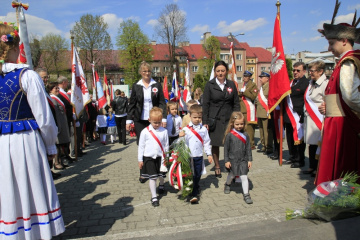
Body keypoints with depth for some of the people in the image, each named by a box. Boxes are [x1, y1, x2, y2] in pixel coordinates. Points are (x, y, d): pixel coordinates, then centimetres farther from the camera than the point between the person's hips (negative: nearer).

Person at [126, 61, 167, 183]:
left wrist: (164, 118, -5)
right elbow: (132, 104, 6)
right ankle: (143, 173, 11)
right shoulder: (136, 86, 4)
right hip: (140, 120, 0)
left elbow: (162, 103, 3)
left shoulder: (157, 85, 4)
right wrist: (129, 120, 1)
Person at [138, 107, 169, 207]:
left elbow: (166, 145, 4)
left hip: (160, 157, 2)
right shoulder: (145, 132, -7)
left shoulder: (164, 131, -3)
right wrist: (140, 160, -1)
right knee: (152, 177, -2)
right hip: (149, 157, -2)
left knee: (161, 175, 17)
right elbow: (141, 146, -1)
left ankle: (161, 185, 51)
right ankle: (154, 197, 9)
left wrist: (166, 157, 4)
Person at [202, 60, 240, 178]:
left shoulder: (231, 84, 8)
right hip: (214, 119, -1)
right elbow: (205, 104, -1)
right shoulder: (210, 85, 0)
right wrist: (205, 122, -6)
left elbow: (236, 103, 10)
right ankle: (217, 167, 23)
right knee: (215, 144, 6)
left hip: (229, 119, 2)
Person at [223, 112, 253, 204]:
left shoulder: (245, 135, -2)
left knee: (244, 177, -4)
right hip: (232, 160, -1)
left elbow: (248, 148, 4)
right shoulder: (229, 135, -10)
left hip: (243, 160, 1)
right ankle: (227, 185, 48)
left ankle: (246, 195, 5)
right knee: (231, 175, 18)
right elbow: (226, 148, -6)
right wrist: (226, 161, -7)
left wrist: (250, 160, 2)